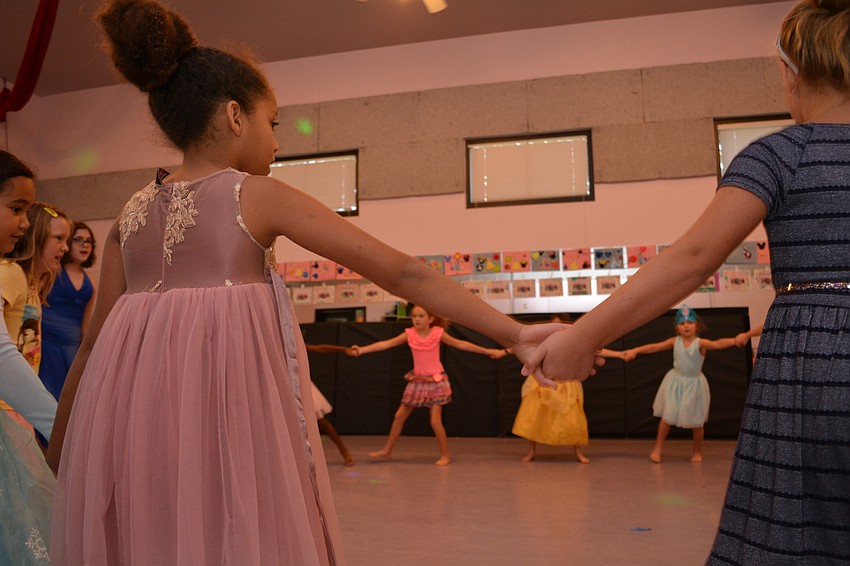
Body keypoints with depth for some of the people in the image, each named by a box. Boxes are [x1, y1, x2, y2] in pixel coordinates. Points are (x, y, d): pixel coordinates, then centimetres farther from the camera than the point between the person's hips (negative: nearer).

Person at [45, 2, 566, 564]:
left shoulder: (131, 215, 11)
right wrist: (514, 332, -9)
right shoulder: (258, 196, -4)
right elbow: (402, 272, -10)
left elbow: (93, 344, 14)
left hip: (131, 429, 6)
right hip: (232, 418, -5)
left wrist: (58, 452, 25)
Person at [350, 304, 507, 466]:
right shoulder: (409, 334, -5)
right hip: (417, 381, 3)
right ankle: (387, 450, 24)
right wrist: (362, 350, -18)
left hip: (435, 381, -3)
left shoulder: (438, 333, -9)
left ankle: (445, 455, 10)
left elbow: (461, 344, -3)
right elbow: (386, 344, -9)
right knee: (399, 415, 8)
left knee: (435, 421, -8)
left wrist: (486, 351, -3)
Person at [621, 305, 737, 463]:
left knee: (697, 421, 8)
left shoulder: (700, 343, -16)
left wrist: (735, 340, -50)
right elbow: (654, 347, -4)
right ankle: (658, 448, 15)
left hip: (695, 384, -1)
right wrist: (635, 350, -8)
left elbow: (717, 344, -33)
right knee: (667, 416, -1)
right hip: (675, 382, 1)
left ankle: (697, 452, 30)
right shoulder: (675, 341, -7)